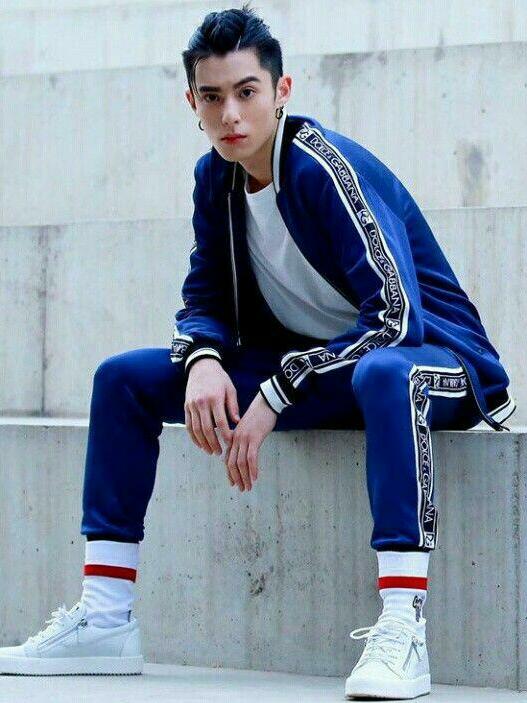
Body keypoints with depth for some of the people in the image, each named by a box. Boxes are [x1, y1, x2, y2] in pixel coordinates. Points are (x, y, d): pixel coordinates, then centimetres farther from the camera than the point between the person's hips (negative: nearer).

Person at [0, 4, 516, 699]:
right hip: (310, 365, 8)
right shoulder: (216, 177, -1)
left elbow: (396, 315, -29)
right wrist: (204, 361, -17)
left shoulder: (326, 168, -23)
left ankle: (401, 630, -47)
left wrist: (273, 397, -28)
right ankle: (105, 623, -4)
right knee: (124, 377, -3)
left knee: (386, 373, -44)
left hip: (432, 355, -7)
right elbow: (206, 299, 7)